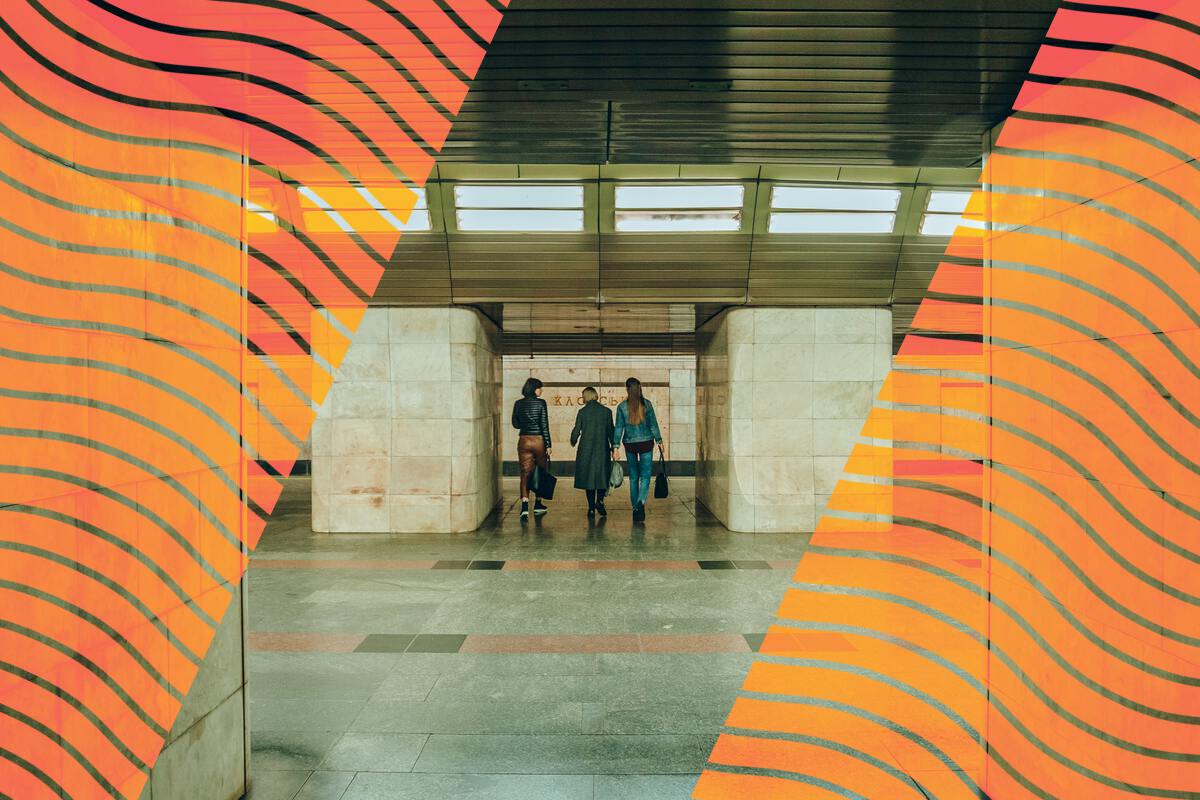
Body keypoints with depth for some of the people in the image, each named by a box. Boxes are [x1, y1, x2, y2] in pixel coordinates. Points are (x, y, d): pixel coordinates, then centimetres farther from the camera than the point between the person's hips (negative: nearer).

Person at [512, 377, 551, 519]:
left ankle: (525, 507, -11)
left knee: (525, 474, 4)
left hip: (523, 441, 3)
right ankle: (538, 505, 24)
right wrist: (548, 445, -7)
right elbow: (545, 426, -11)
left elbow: (515, 424, 10)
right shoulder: (541, 403, -9)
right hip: (539, 440, -2)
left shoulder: (518, 404, 2)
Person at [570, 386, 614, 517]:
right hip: (602, 448, 1)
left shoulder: (582, 412, -5)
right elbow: (611, 431, 1)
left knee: (588, 476, 7)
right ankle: (600, 500, -8)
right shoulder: (606, 411, -1)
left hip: (586, 449, -1)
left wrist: (573, 442, 18)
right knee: (602, 475, 13)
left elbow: (576, 430, -2)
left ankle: (591, 508, 7)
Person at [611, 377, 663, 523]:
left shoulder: (622, 406, -4)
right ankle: (641, 501, -23)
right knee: (645, 475, 1)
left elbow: (619, 427, -3)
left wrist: (616, 446, 0)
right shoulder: (647, 404, -4)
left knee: (633, 477, 12)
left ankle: (635, 508, 16)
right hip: (646, 442, -1)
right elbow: (653, 424, -1)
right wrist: (659, 441, 8)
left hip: (630, 444, 1)